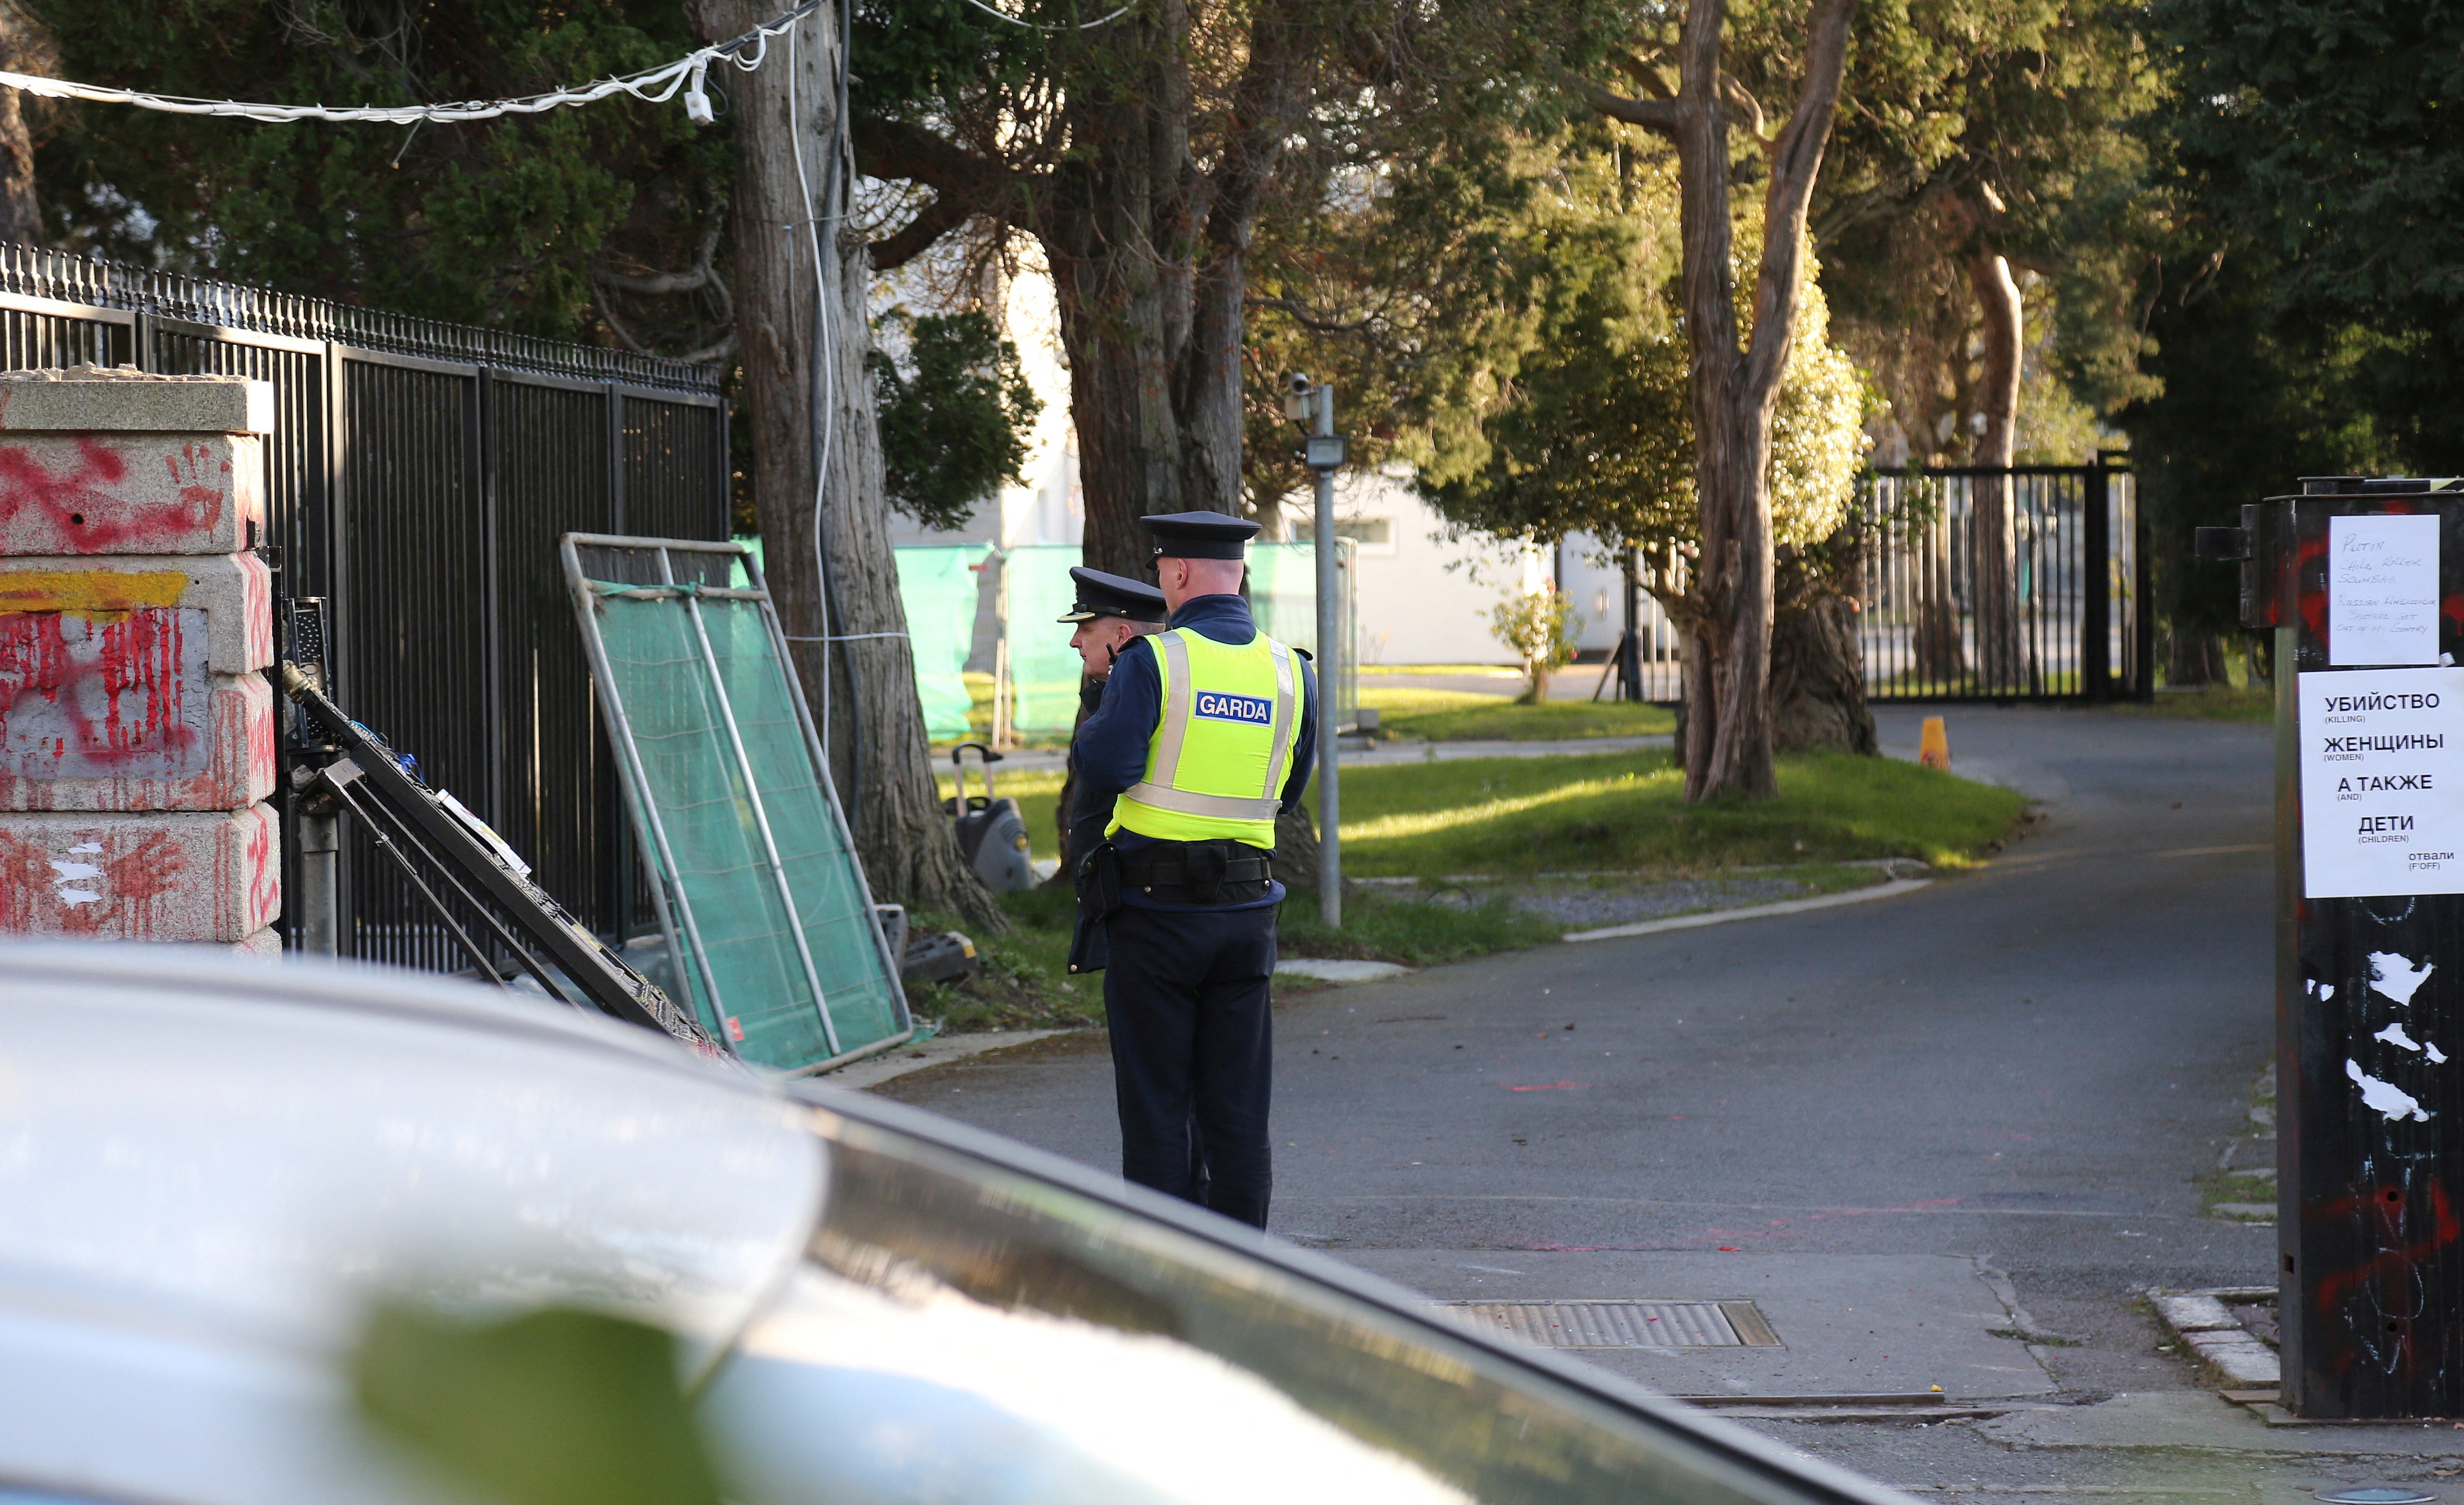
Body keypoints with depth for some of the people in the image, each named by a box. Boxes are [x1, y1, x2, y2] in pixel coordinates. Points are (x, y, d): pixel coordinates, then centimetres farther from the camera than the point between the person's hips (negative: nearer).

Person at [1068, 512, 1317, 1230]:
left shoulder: (1152, 661, -10)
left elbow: (1104, 770, -15)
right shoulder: (1290, 672, 6)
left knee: (1156, 1102, 2)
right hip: (1247, 908, 4)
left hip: (1156, 907, -4)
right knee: (1237, 1103, 9)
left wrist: (1081, 817, 6)